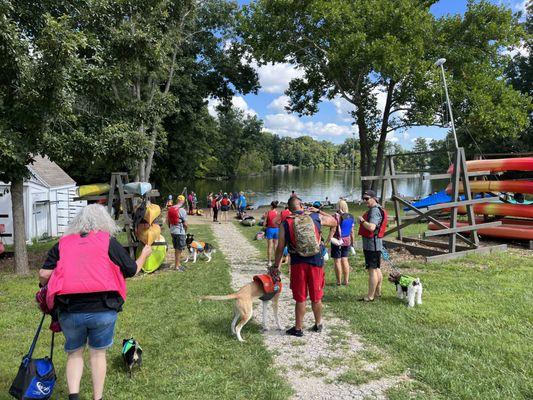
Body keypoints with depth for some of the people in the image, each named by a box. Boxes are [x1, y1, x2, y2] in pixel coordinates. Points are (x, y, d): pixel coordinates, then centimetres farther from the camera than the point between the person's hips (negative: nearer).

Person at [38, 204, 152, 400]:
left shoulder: (62, 243, 8)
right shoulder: (109, 241, 2)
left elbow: (43, 275, 3)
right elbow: (131, 270, 6)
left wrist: (47, 288, 25)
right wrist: (144, 255, 24)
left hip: (69, 311, 2)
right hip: (102, 310, -1)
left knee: (74, 353, 22)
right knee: (98, 353, 17)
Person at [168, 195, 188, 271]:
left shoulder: (170, 209, 3)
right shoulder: (182, 210, -18)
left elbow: (167, 221, 10)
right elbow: (185, 224, -15)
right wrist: (186, 230, 3)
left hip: (172, 231, 7)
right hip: (180, 232, -7)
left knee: (176, 249, 19)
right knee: (179, 250, 4)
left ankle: (178, 263, 31)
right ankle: (177, 266, 11)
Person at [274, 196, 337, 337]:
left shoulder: (286, 223, -3)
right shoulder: (316, 217, 0)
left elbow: (280, 248, -3)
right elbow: (334, 222, 16)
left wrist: (276, 266, 7)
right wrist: (319, 211, 22)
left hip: (298, 263, -1)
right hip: (316, 262, 1)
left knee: (300, 298, 9)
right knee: (316, 297, 16)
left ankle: (298, 328, 21)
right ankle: (318, 325, 32)